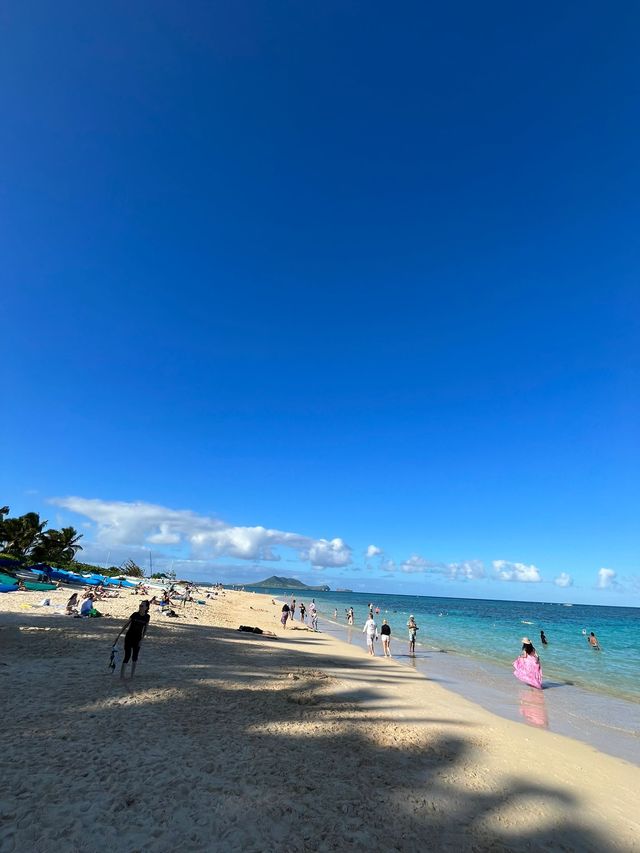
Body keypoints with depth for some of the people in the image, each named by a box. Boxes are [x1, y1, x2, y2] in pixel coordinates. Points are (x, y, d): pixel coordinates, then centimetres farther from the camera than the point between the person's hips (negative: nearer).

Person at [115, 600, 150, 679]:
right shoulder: (135, 615, -12)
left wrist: (142, 639, -5)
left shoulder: (147, 617, -7)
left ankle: (132, 674, 22)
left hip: (137, 639, 2)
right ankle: (121, 675, 4)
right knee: (127, 656, -6)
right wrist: (119, 635, -3)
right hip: (129, 638, -2)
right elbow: (126, 625, -3)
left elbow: (145, 629, 1)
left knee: (135, 656, 9)